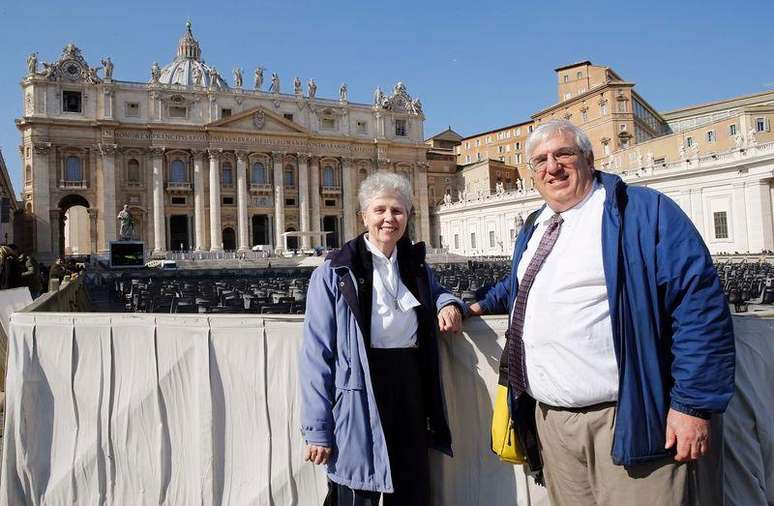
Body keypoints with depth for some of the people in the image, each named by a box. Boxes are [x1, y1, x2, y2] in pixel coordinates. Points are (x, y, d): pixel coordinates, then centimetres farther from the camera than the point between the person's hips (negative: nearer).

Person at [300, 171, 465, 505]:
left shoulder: (417, 267, 8)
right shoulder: (334, 273, -8)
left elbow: (434, 291, 29)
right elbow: (317, 355, -9)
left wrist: (448, 303, 3)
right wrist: (317, 429, -12)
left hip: (411, 395, 5)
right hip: (359, 404, -5)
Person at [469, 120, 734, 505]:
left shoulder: (645, 211, -8)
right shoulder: (533, 228, 15)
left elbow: (700, 303, -14)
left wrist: (694, 404, -17)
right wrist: (483, 304, 25)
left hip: (625, 420, -6)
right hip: (549, 418, 7)